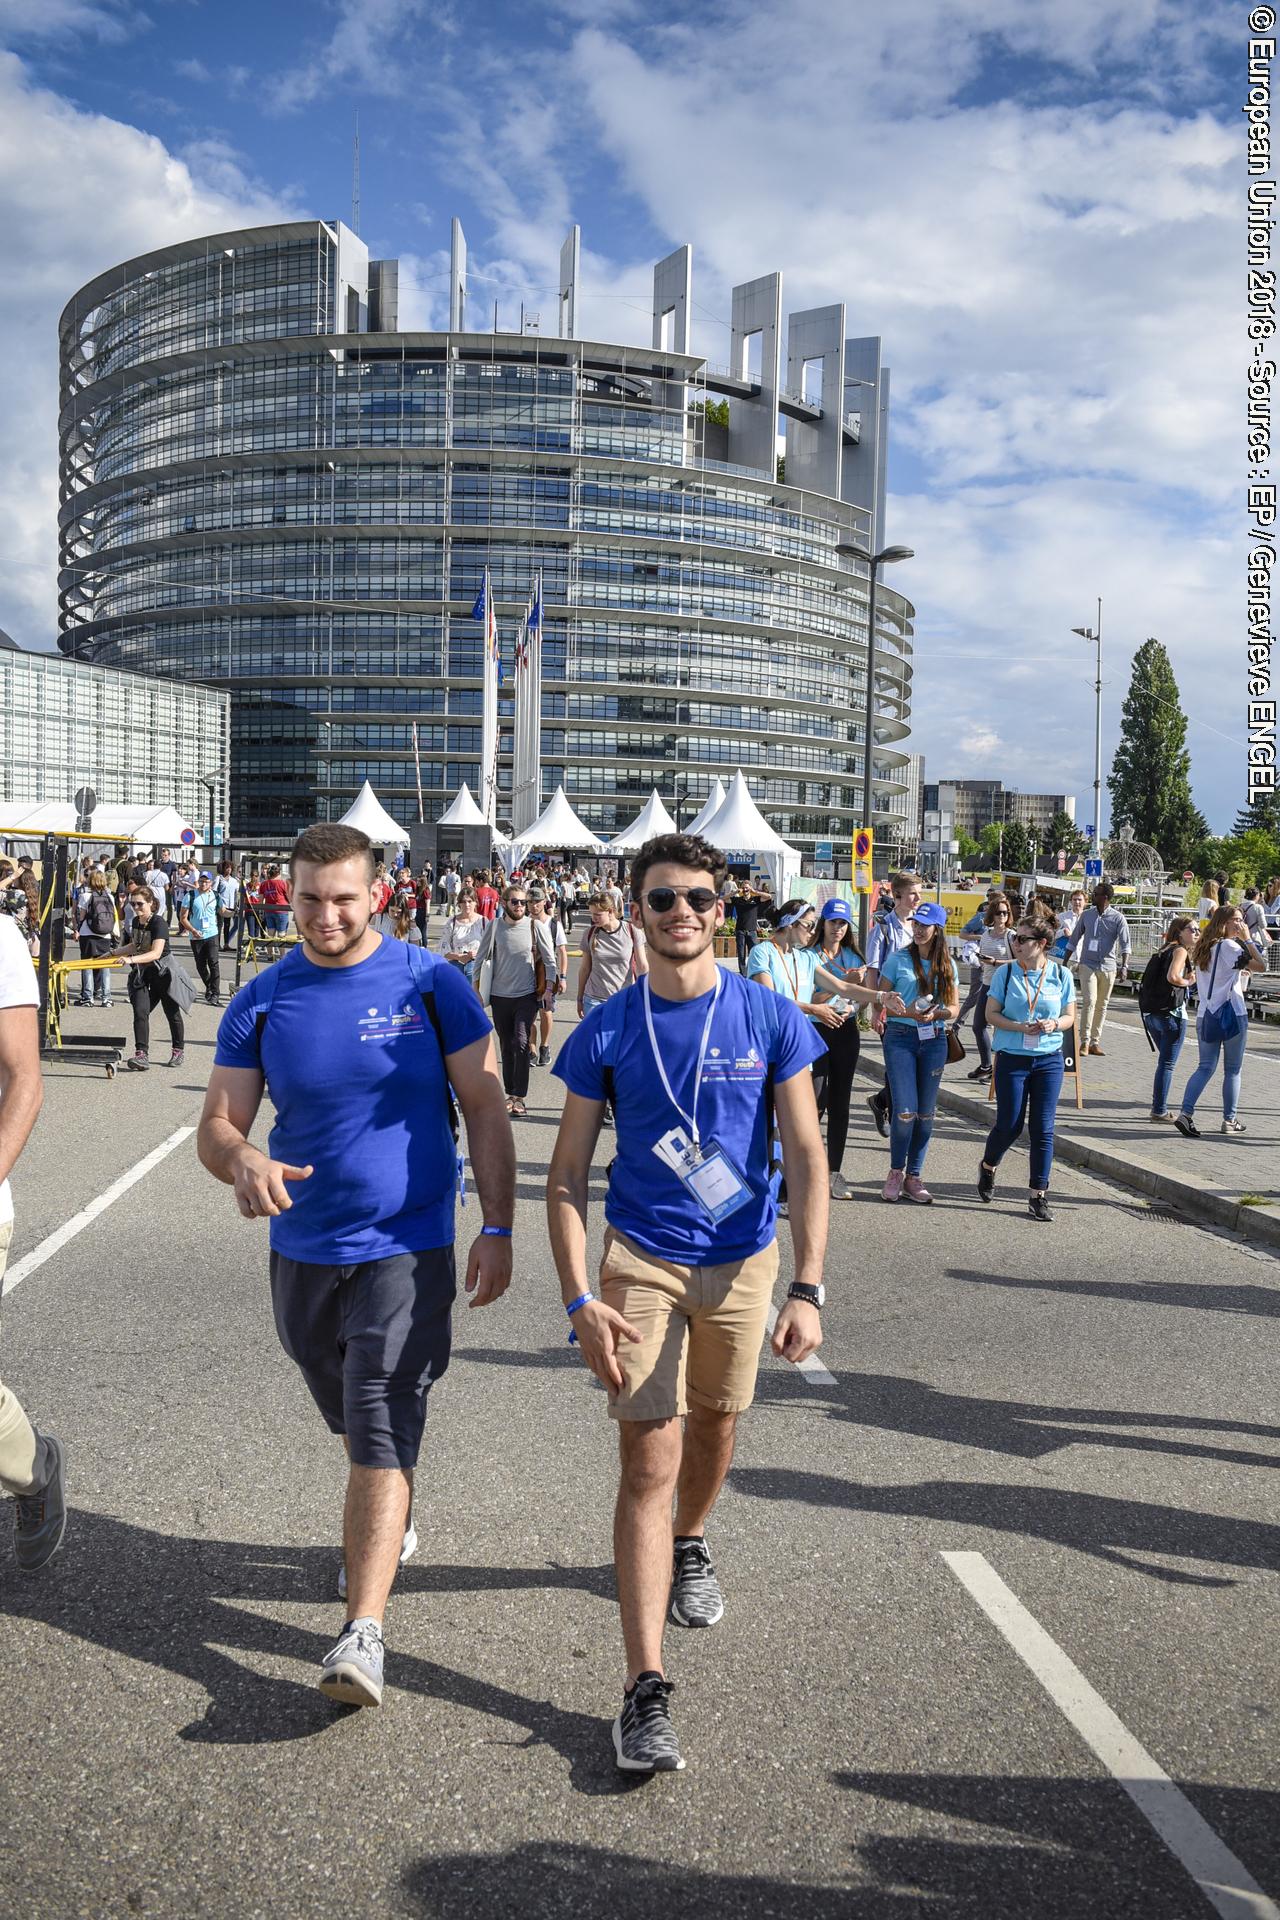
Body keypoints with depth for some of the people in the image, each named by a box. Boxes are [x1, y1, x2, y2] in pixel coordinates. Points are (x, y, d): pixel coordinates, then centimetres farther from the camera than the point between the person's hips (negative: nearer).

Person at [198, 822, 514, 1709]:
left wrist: (498, 1228, -9)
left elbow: (485, 1109, -5)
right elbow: (217, 1126, -3)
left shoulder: (430, 984, -8)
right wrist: (243, 1159, -27)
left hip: (408, 1246, -4)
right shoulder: (263, 1002, -2)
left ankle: (363, 1631, -7)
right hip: (303, 1250, 4)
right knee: (356, 1423, 23)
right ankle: (391, 1522, 50)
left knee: (383, 1431, -11)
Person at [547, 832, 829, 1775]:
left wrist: (808, 1288, -15)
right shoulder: (607, 1031, -9)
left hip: (743, 1258, 2)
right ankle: (646, 1688, -1)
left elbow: (808, 1157, -8)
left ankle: (690, 1546, 52)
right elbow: (567, 1176, -5)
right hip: (641, 1260, -1)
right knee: (649, 1462, -6)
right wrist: (581, 1299, -13)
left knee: (714, 1423, 20)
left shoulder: (770, 1019, -8)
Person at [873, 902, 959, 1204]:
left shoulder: (946, 965, 8)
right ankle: (896, 1172, 12)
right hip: (900, 1037, -3)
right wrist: (908, 1012, -19)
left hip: (934, 1040, 3)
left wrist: (936, 1014, -12)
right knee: (905, 1111, -9)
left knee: (926, 1112, 7)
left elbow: (955, 1007, 9)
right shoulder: (897, 960, -1)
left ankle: (914, 1176, 18)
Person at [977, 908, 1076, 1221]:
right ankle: (988, 1166, 33)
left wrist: (1053, 1025, -15)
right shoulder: (1006, 972, -3)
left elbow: (1069, 1016, 6)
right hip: (1012, 1058, -1)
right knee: (1010, 1125, 2)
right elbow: (991, 1014, -3)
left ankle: (1038, 1194, 10)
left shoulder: (1060, 974, 0)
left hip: (1049, 1059, 1)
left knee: (1043, 1128, 1)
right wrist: (1020, 1027, -18)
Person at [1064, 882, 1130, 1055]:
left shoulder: (1118, 918, -3)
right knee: (1089, 1001, -13)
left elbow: (1125, 944, -11)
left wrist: (1124, 966, -25)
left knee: (1102, 1005, 7)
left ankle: (1094, 1042, 14)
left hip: (1108, 967, 0)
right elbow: (1074, 940, 12)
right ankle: (1085, 1042, -11)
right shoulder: (1086, 915, 5)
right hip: (1088, 965, 0)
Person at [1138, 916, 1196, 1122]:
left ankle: (1158, 1108, 22)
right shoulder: (1180, 950, -8)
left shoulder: (1163, 950, 16)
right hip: (1170, 1013, -8)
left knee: (1164, 1061, 20)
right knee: (1167, 1064, -1)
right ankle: (1159, 1111, 2)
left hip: (1151, 1012, 8)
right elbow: (1172, 976, -24)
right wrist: (1188, 982, -7)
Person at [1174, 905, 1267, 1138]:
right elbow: (1261, 966, -16)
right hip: (1231, 1013, -6)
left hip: (1205, 1015, 6)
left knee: (1205, 1067, 8)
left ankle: (1186, 1113, -6)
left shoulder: (1203, 947, 11)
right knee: (1233, 1070, 7)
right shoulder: (1229, 946, -12)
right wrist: (1248, 940, -8)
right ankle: (1230, 1119, 14)